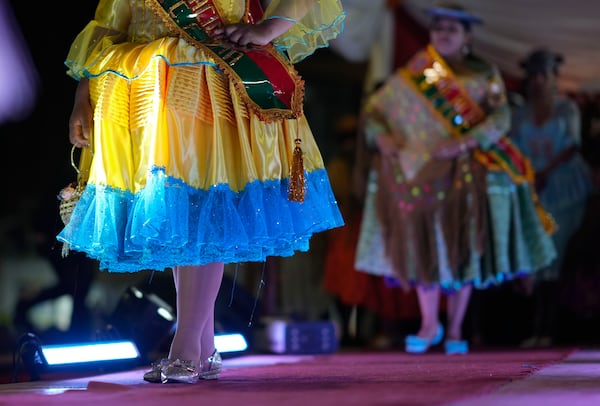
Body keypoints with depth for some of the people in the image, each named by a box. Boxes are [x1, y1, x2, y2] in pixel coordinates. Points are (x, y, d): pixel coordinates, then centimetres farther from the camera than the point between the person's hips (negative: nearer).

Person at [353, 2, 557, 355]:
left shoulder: (484, 74, 7)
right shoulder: (413, 74, 11)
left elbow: (501, 119, -6)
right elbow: (373, 108, 9)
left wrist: (464, 143, -20)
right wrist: (381, 136, -12)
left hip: (466, 172, -1)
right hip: (420, 173, 1)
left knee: (462, 246, -1)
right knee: (423, 243, -6)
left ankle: (455, 329, 7)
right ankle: (430, 324, 5)